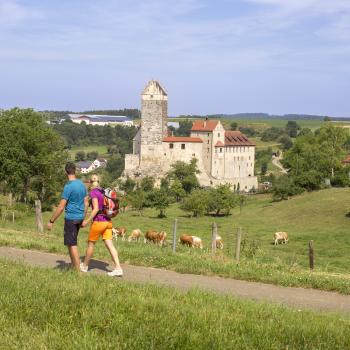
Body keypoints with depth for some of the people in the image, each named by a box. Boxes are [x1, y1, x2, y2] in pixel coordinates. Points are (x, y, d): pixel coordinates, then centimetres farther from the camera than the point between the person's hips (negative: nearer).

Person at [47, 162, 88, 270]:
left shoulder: (68, 186, -16)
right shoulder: (82, 184, 7)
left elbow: (61, 207, -17)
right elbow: (86, 203, 13)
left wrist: (51, 221, -11)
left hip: (70, 218, -8)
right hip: (79, 218, 8)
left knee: (72, 244, -2)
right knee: (70, 243, 19)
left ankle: (78, 270, -2)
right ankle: (73, 267, 24)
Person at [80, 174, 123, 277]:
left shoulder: (93, 192, -10)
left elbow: (96, 209, -18)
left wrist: (87, 221, -14)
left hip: (98, 221, -7)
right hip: (108, 221, 7)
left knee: (90, 244, 11)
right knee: (109, 245, 0)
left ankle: (85, 266, 26)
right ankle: (118, 268, -10)